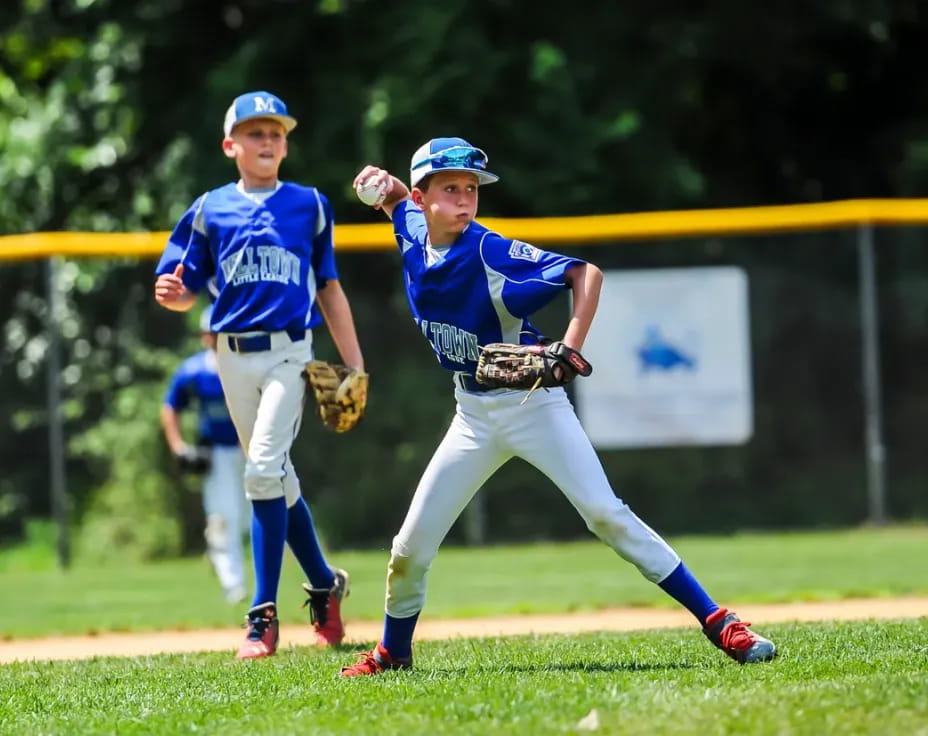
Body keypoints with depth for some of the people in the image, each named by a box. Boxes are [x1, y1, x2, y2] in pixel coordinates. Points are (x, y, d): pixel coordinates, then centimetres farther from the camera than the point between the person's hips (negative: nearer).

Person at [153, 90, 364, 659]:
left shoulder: (310, 205, 7)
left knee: (264, 471, -17)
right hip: (233, 355, 3)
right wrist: (170, 293, -17)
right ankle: (325, 587, 29)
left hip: (288, 352, -3)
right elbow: (186, 294, 8)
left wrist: (355, 365, 8)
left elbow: (329, 290, 11)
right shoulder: (210, 210, 9)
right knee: (278, 481, 10)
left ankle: (265, 617, -16)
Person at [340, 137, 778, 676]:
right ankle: (393, 652, 28)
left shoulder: (492, 253, -21)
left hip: (532, 403, -6)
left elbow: (586, 273, -25)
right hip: (474, 414, 6)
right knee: (412, 545, 4)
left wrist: (570, 349, -37)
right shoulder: (414, 234, -3)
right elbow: (398, 199, 21)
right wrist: (382, 184, -2)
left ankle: (718, 623, -17)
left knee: (604, 512, -17)